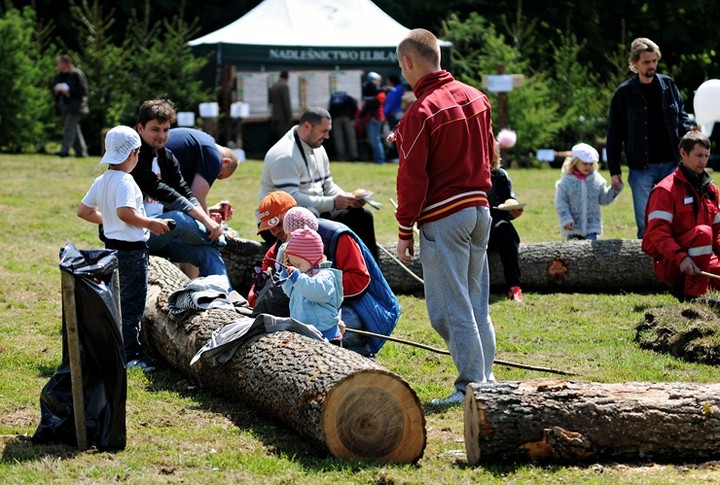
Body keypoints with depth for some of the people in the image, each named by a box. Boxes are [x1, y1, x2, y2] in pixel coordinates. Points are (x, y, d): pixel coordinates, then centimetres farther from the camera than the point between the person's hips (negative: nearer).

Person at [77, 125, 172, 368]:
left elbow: (83, 211, 16)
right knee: (132, 305, -4)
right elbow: (125, 212, -32)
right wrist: (150, 223, -21)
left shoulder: (101, 181, 9)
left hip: (112, 246, 9)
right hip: (131, 249, -9)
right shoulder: (125, 181, -18)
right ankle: (130, 356, -3)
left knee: (118, 301, 18)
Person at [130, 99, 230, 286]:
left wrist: (207, 218, -16)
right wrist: (205, 220, -27)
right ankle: (219, 239, -8)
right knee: (178, 218, -32)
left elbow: (186, 194, 7)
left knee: (208, 252, -13)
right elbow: (160, 192, -23)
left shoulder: (167, 157, 14)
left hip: (159, 233, 8)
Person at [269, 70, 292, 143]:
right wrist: (289, 116, -12)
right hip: (283, 116, -8)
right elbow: (287, 102, -16)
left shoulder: (273, 86, 9)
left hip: (274, 116, 8)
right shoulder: (284, 86, -14)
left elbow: (270, 100, 16)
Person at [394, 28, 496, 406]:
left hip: (443, 217, -8)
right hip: (479, 208, 8)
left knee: (450, 307, -2)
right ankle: (486, 379, 19)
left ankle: (471, 386, -2)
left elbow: (412, 178, -13)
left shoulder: (420, 113, -15)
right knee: (476, 304, 15)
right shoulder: (476, 98, 7)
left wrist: (404, 231, -6)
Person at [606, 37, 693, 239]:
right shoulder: (624, 93, -3)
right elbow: (614, 136, 1)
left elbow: (681, 115, 17)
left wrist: (689, 130, -6)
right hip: (642, 169, -2)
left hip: (671, 165, 2)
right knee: (645, 224, 0)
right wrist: (614, 171, -2)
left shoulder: (668, 85, 5)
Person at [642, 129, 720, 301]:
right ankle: (692, 298, -27)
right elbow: (657, 232, -17)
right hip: (667, 262, -6)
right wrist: (681, 258, -30)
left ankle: (683, 288, 5)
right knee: (703, 232, -33)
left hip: (701, 261, 6)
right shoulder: (666, 190, -8)